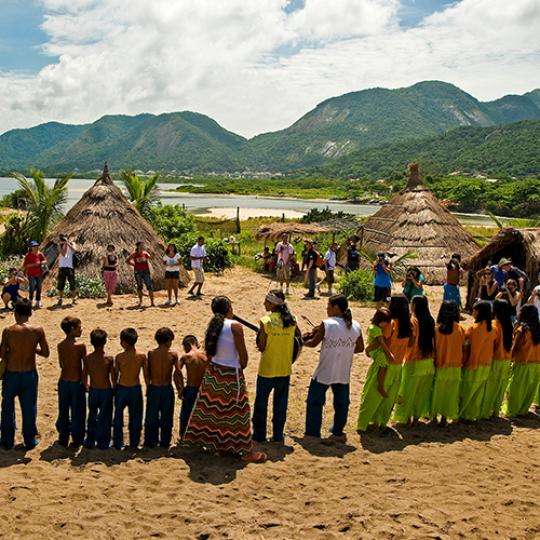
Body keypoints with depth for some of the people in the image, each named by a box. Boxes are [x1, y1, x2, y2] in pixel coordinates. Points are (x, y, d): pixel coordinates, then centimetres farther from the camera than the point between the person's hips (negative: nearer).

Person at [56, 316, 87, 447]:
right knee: (77, 412, 8)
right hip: (77, 382, -4)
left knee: (63, 412, 15)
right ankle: (77, 440, 15)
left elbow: (61, 365, 6)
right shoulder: (81, 346, -15)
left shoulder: (60, 346, -2)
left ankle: (63, 439, 24)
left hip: (63, 381, 4)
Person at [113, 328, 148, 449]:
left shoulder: (119, 357, -14)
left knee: (118, 417, 15)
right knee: (135, 418, 15)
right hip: (136, 389, 1)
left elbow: (115, 375, -5)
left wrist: (114, 389, 11)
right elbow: (146, 375, -5)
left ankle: (118, 444, 21)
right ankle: (134, 443, 22)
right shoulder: (142, 356, -11)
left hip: (121, 388, -1)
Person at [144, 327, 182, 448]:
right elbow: (178, 373, -8)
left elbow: (148, 372, -1)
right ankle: (165, 442, 18)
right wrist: (180, 387, 4)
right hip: (167, 388, -1)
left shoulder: (151, 353, -7)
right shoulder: (173, 354, -10)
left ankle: (150, 442, 18)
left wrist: (148, 386, 12)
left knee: (151, 417, 13)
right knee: (166, 417, 11)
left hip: (153, 388, 1)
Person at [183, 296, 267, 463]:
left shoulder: (212, 326, 2)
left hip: (213, 373, 7)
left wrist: (215, 368, 17)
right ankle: (247, 452, 11)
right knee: (236, 413, 2)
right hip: (231, 375, -6)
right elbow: (243, 355, -14)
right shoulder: (235, 326, -17)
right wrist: (241, 368, 4)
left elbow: (209, 352, 8)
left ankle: (220, 446, 26)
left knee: (215, 410, 14)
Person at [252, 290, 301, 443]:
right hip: (285, 370, 3)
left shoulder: (265, 321, -16)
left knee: (261, 403, 13)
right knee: (281, 403, 16)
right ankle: (278, 434, 23)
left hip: (267, 370, -3)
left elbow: (261, 348, -12)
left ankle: (259, 434, 22)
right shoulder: (292, 320, -4)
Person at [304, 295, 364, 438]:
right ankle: (338, 430, 33)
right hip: (344, 374, 4)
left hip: (324, 373, -4)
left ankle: (313, 431, 17)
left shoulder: (326, 325, -17)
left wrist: (303, 341, 12)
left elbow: (313, 343, -7)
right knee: (341, 403, 21)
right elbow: (360, 348, 5)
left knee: (314, 402, 12)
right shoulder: (355, 326, -4)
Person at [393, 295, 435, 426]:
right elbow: (432, 341, 5)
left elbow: (410, 342, -20)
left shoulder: (412, 321, -16)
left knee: (409, 390, 9)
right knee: (422, 391, 15)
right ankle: (416, 417, 24)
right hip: (428, 362, 5)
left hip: (414, 362, -5)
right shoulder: (430, 321, 2)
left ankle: (407, 417, 16)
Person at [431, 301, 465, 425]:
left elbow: (434, 347, -6)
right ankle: (444, 417, 11)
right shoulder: (461, 329, -8)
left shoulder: (436, 329, -10)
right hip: (455, 367, 0)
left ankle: (434, 415, 22)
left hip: (439, 366, 0)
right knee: (450, 392, 10)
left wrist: (434, 362, 6)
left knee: (437, 391, 14)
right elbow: (463, 347, -6)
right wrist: (461, 362, 6)